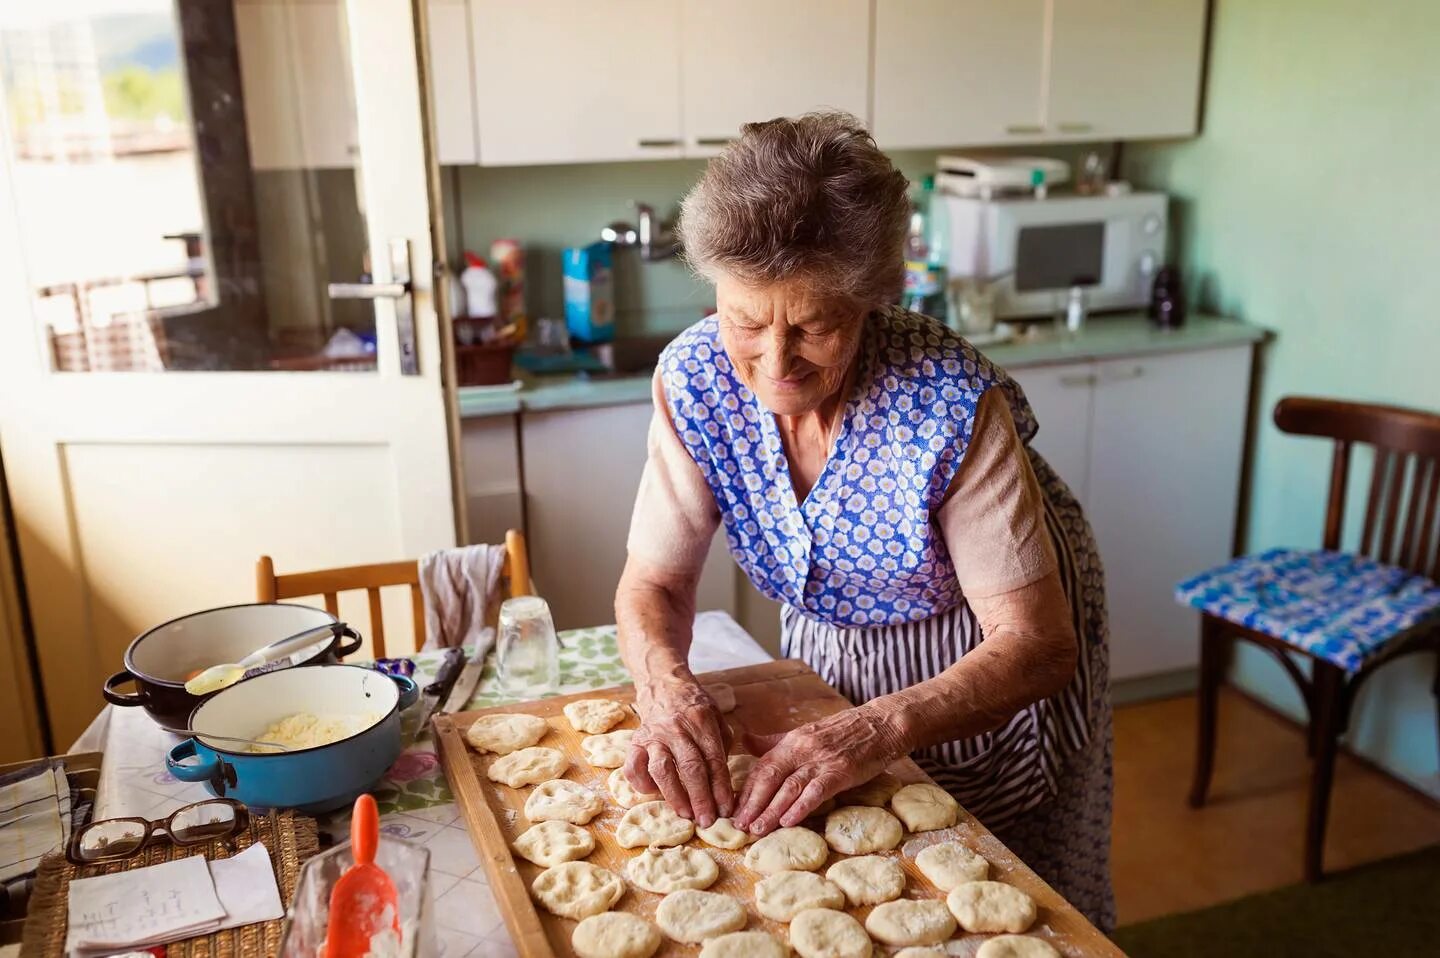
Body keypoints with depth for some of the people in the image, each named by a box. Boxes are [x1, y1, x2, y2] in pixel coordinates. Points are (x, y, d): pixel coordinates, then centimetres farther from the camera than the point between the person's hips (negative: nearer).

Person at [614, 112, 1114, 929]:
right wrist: (664, 681, -37)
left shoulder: (952, 405, -34)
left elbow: (1038, 644, -31)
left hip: (987, 662, -3)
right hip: (830, 648, 4)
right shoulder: (695, 378, -23)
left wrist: (883, 727, -46)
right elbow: (654, 582, -15)